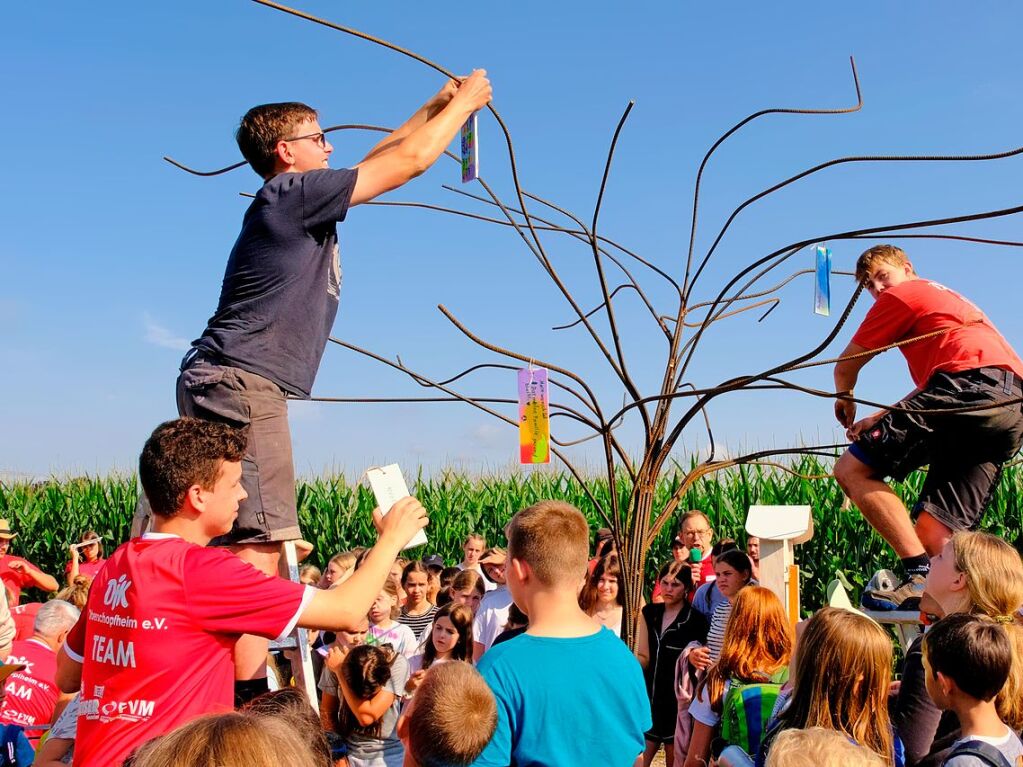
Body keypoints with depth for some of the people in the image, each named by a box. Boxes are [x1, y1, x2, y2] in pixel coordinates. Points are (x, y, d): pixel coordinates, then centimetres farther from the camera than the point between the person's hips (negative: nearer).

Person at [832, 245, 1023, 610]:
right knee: (935, 534, 7)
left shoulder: (902, 294, 15)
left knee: (851, 469, -10)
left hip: (972, 382, -9)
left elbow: (846, 365, 20)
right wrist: (882, 419, 26)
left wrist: (844, 399, 40)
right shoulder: (946, 299, 40)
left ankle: (921, 576, -21)